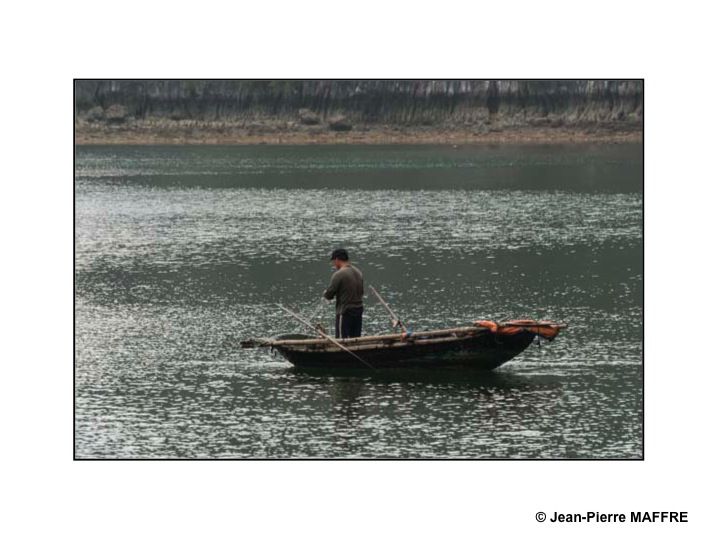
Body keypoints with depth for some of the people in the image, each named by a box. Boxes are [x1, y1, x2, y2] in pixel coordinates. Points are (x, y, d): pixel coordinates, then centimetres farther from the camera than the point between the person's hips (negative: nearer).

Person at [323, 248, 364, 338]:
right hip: (358, 310, 7)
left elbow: (329, 295, -12)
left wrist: (325, 293, 9)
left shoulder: (339, 274, -15)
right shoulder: (358, 272, 8)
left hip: (345, 312, -7)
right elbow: (362, 291, 18)